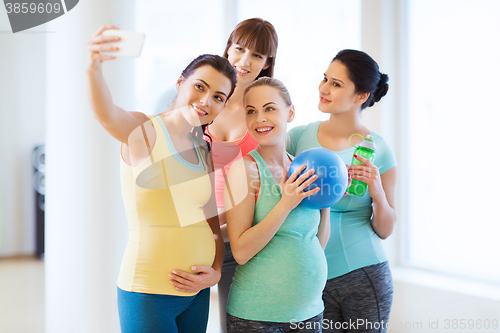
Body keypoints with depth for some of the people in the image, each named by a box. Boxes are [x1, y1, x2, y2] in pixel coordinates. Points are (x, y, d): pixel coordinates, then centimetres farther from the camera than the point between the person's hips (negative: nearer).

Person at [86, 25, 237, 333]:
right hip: (148, 293, -6)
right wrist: (94, 67, -51)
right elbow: (106, 113, -32)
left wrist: (215, 273, -2)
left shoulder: (204, 151, 10)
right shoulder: (143, 131, -8)